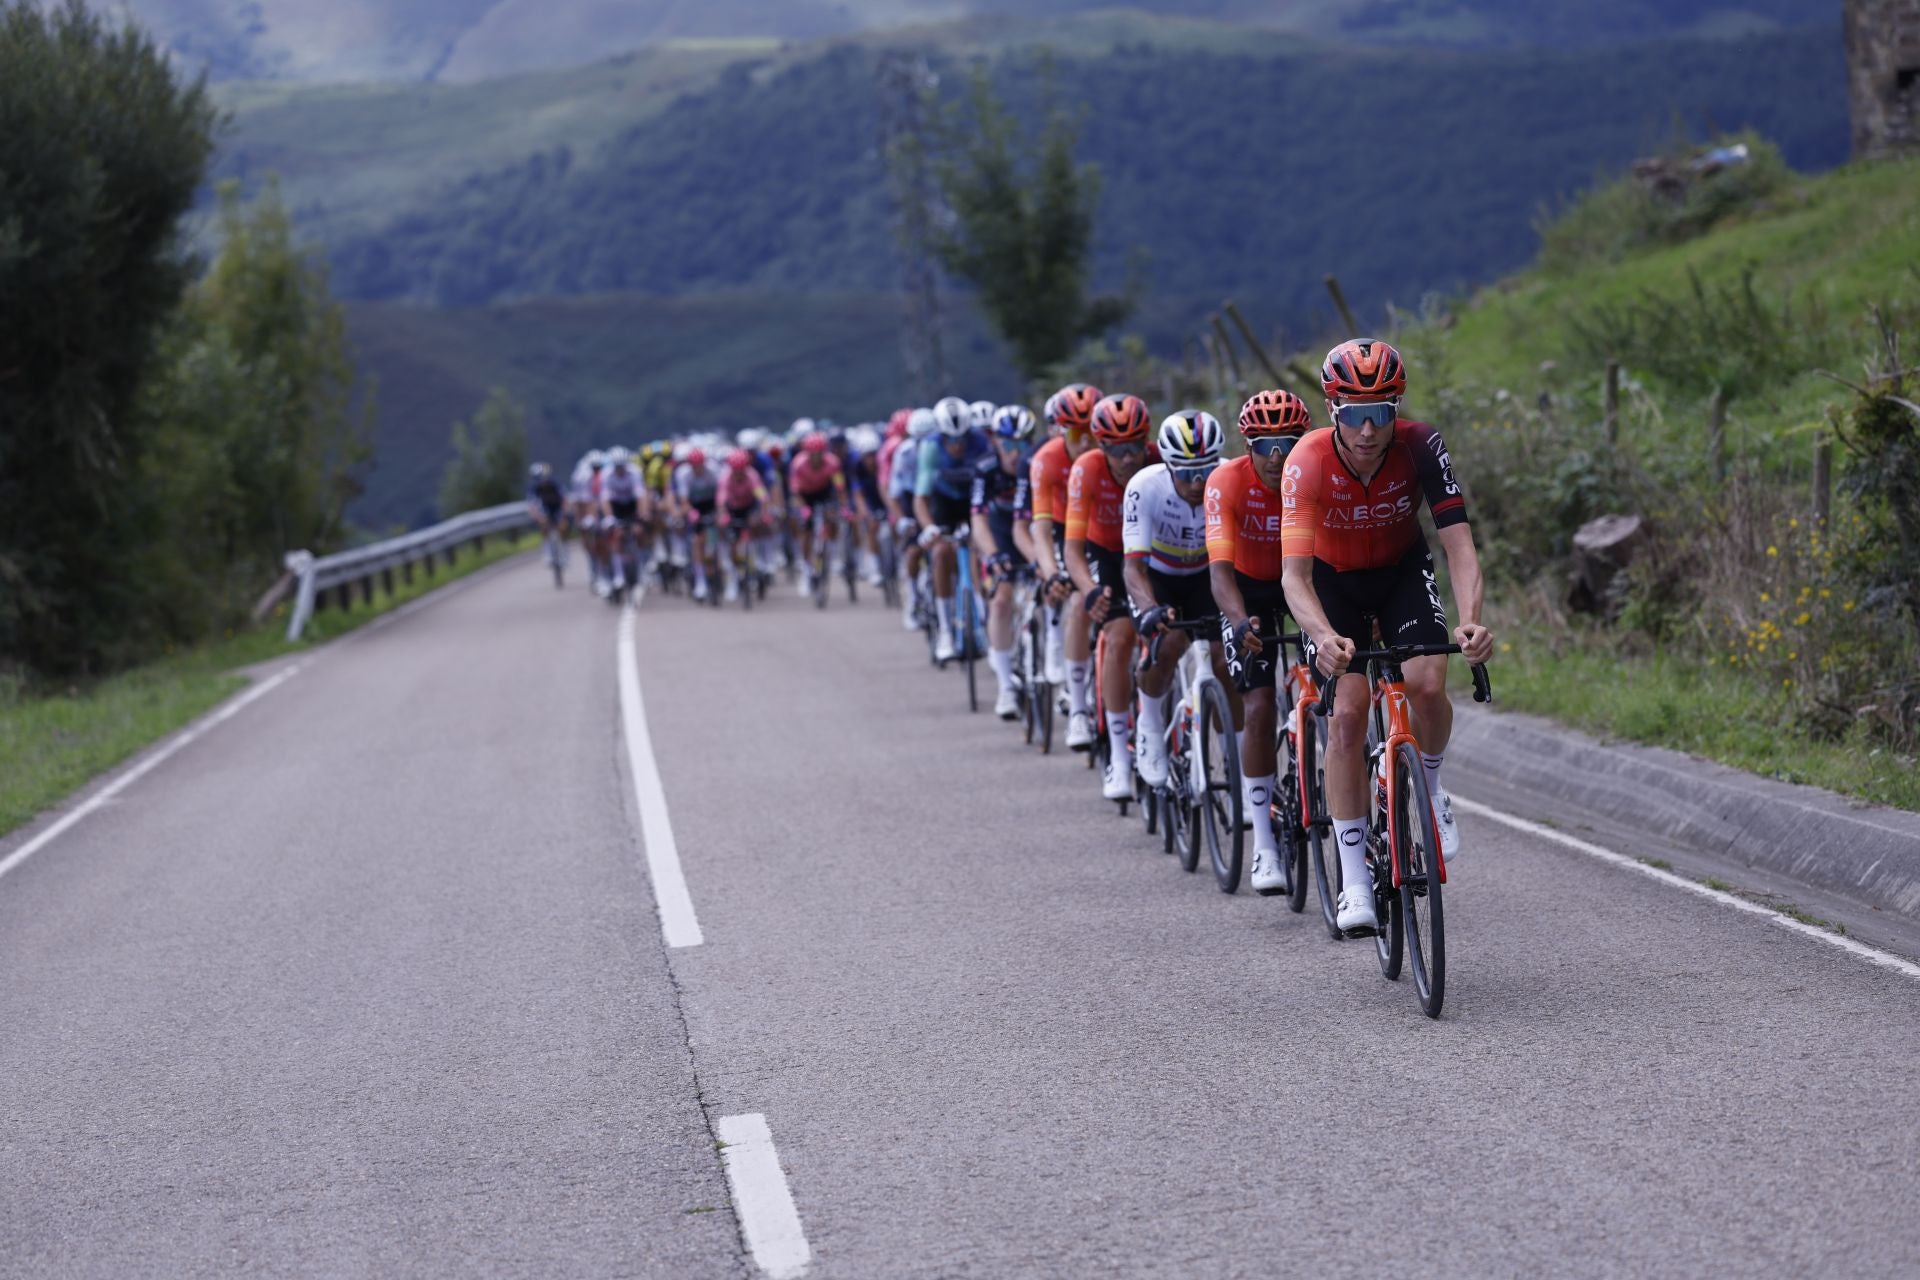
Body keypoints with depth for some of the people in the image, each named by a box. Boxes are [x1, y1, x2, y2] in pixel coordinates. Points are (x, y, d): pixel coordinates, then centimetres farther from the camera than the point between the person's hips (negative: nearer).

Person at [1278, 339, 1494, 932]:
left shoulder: (1420, 446, -29)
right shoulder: (1309, 462, -32)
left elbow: (1458, 543, -33)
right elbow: (1294, 574, -39)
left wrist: (1470, 619, -52)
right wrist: (1325, 637, -58)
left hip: (1403, 571, 1)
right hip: (1334, 579, -1)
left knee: (1428, 686, -23)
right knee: (1347, 713, -14)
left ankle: (1429, 788, 10)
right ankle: (1354, 883, -7)